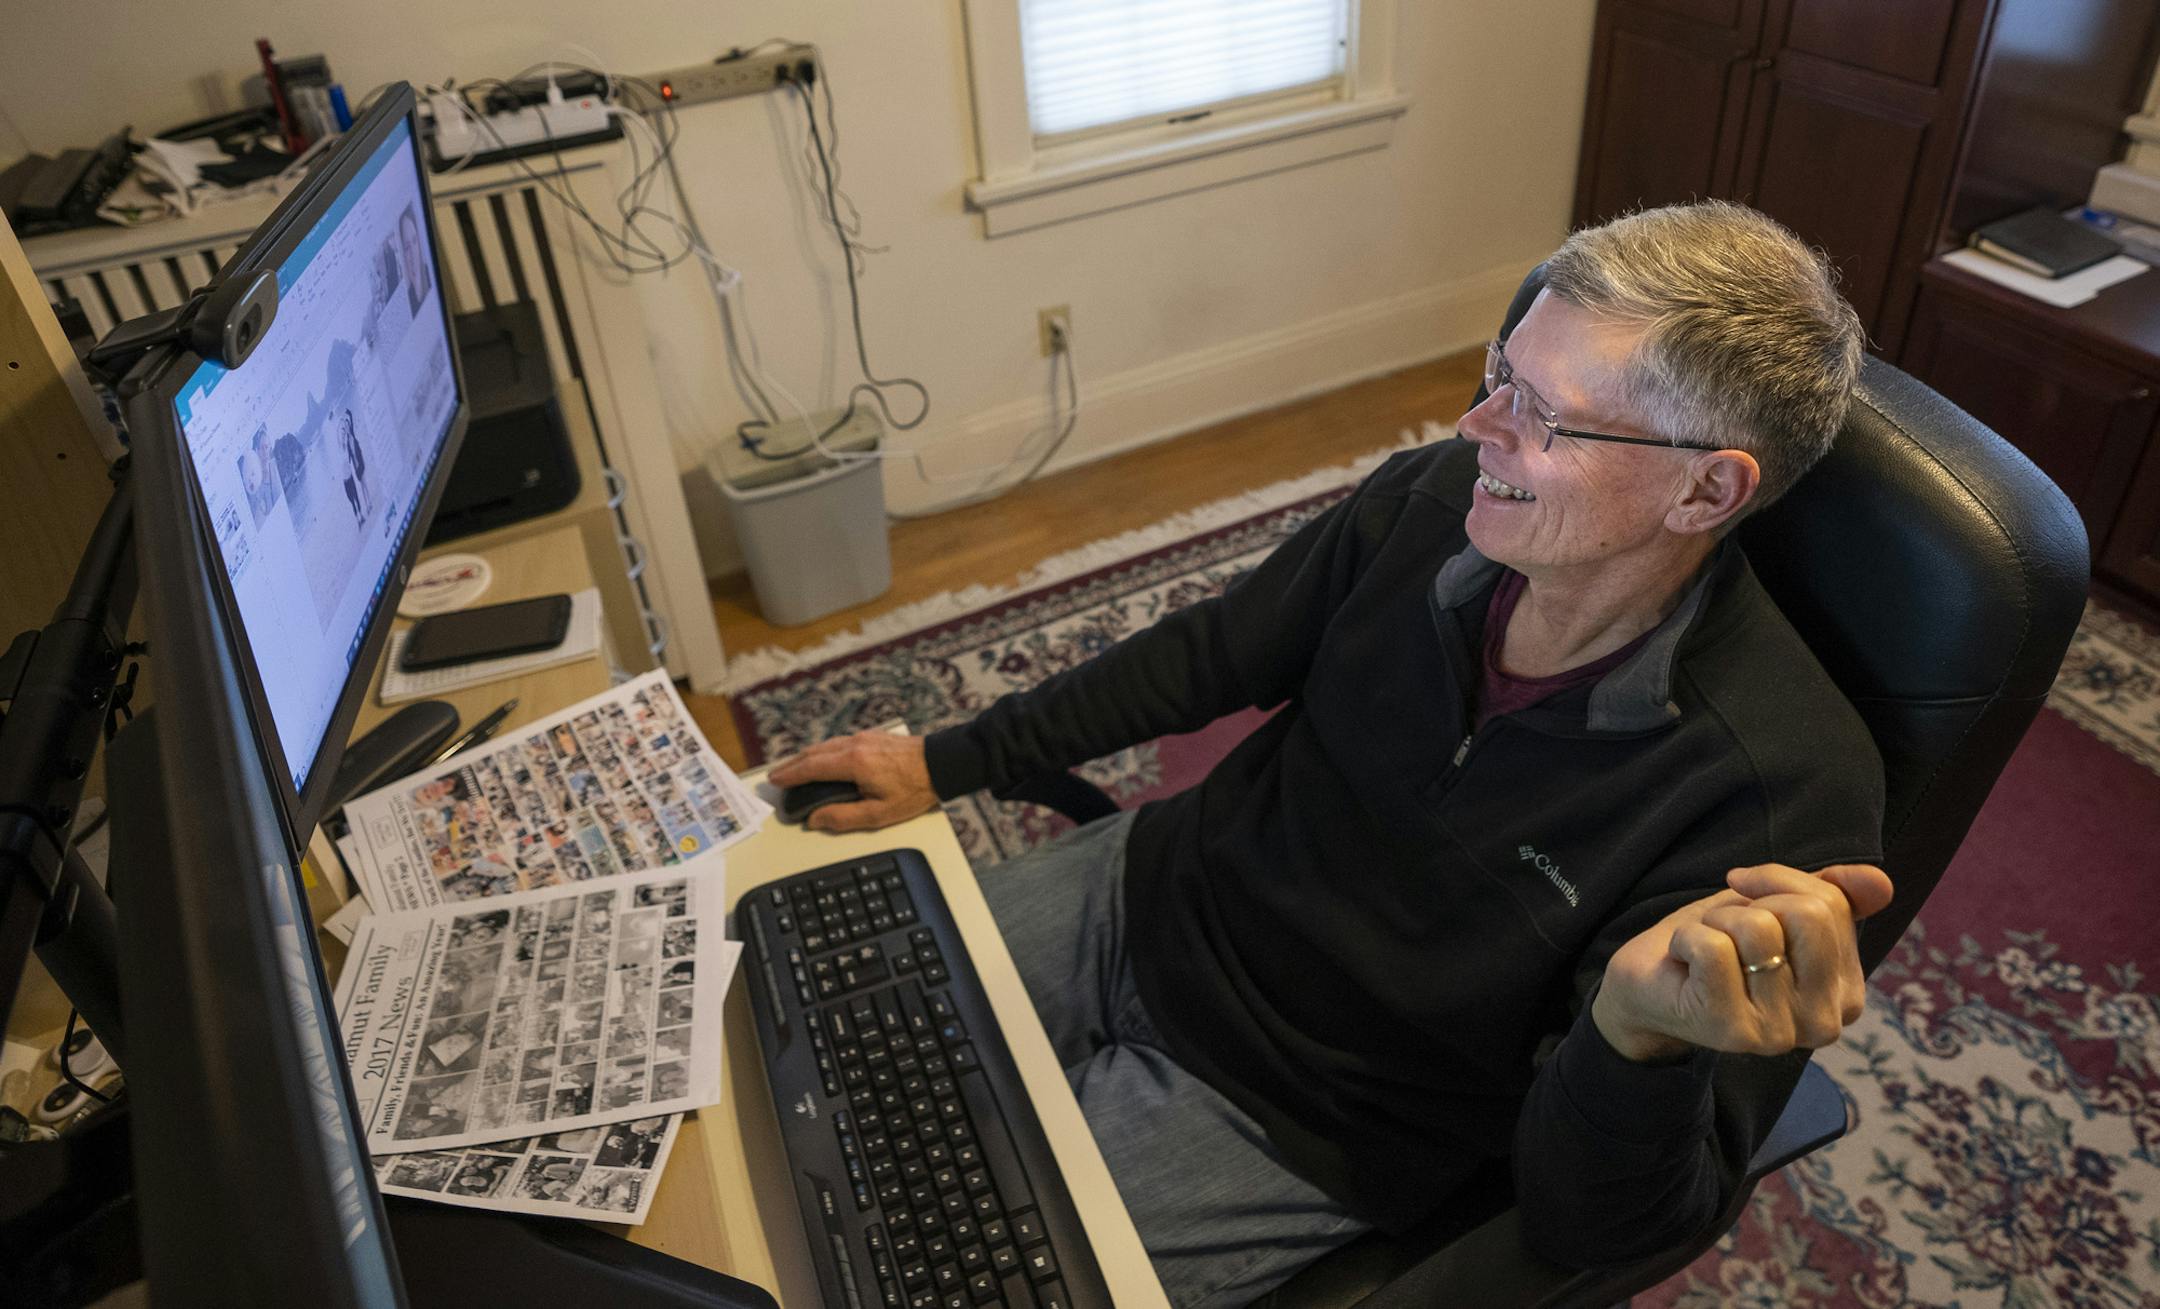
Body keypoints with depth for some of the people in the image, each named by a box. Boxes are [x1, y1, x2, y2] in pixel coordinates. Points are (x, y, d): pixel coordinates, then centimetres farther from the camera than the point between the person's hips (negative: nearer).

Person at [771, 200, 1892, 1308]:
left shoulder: (1782, 787, -26)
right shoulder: (1434, 499, -12)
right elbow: (1211, 653, 4)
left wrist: (1647, 1032, -46)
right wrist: (943, 762, 7)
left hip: (1285, 1121, -4)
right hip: (1151, 892, 5)